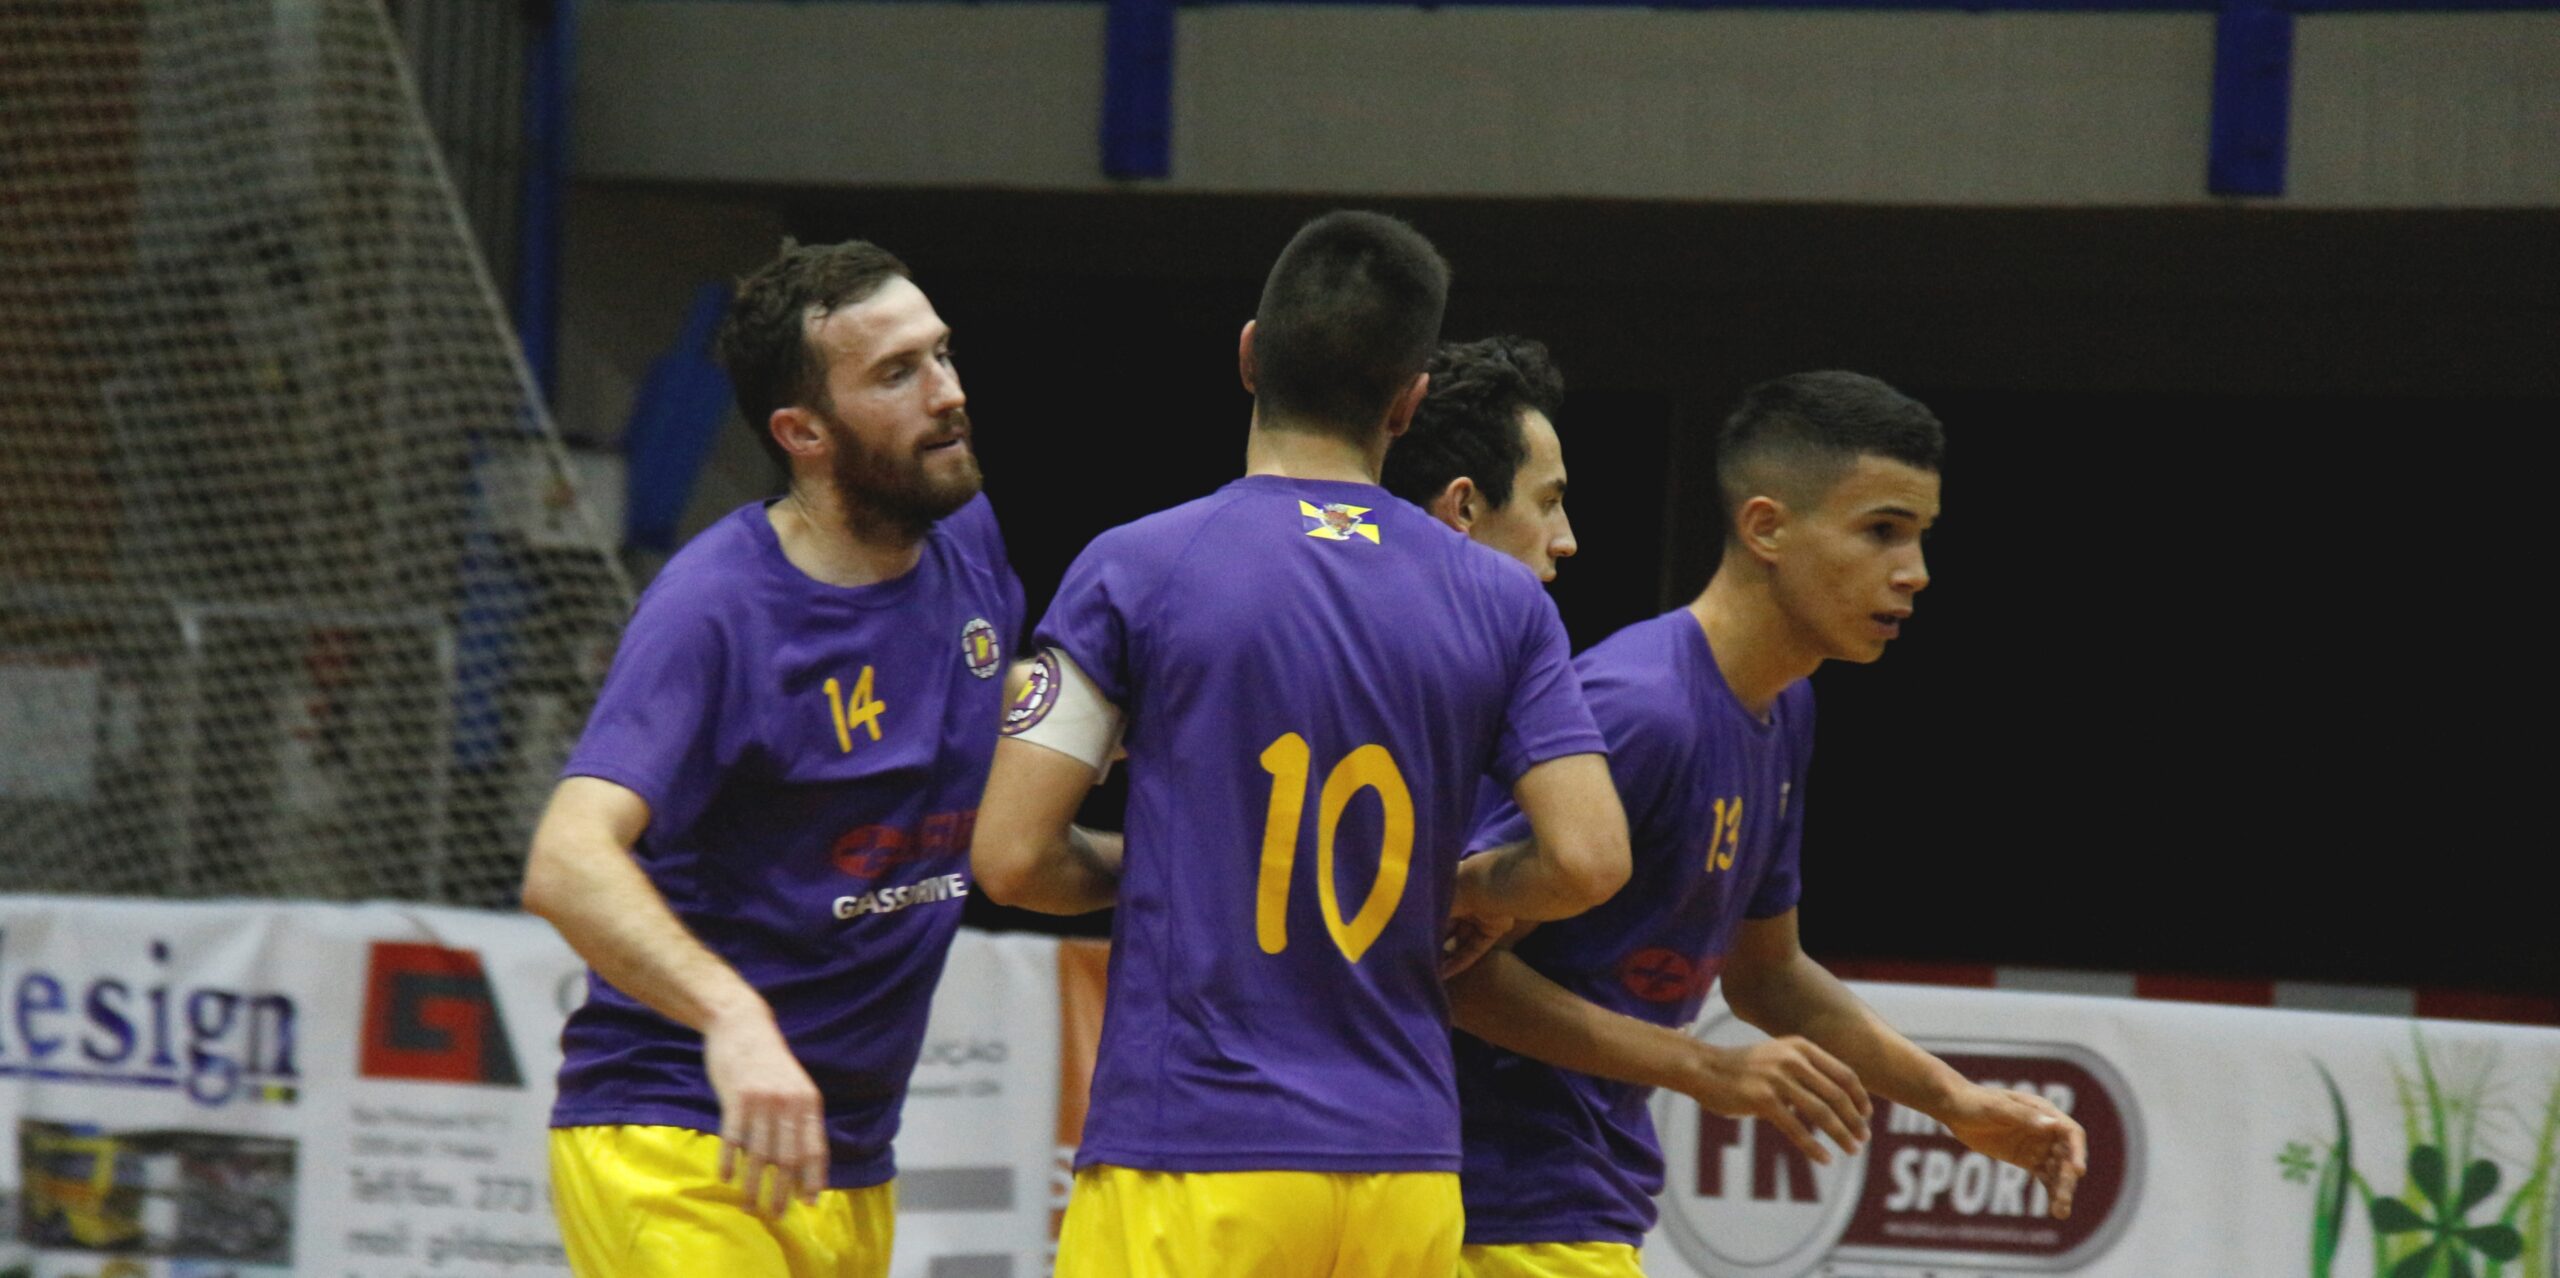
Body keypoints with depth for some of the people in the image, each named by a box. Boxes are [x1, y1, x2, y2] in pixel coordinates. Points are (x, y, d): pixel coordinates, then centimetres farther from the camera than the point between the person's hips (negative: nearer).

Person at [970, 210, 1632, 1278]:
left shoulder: (1135, 569, -3)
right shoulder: (1502, 601, 6)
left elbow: (1012, 857, -5)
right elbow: (1589, 859, -2)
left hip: (1189, 1160, -4)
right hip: (1406, 1165, 4)